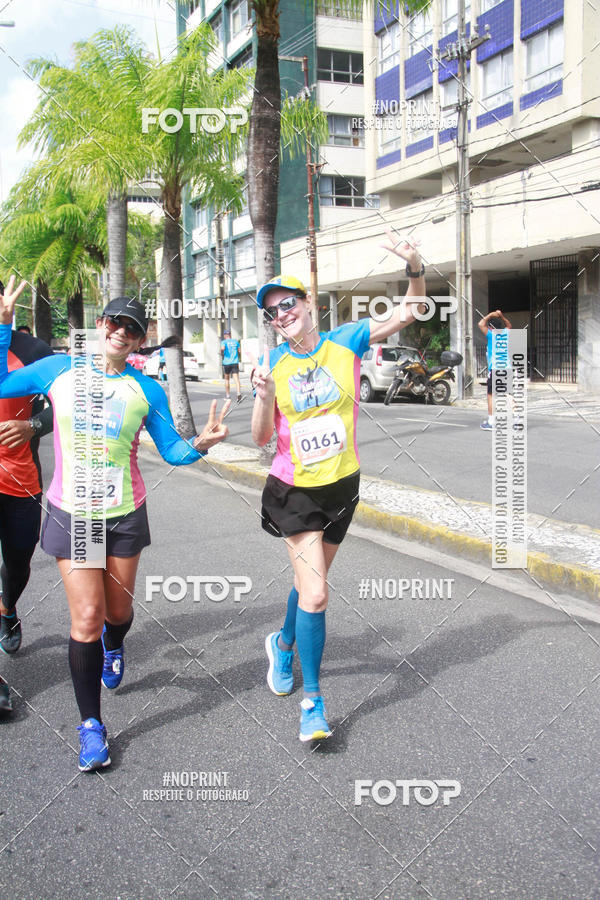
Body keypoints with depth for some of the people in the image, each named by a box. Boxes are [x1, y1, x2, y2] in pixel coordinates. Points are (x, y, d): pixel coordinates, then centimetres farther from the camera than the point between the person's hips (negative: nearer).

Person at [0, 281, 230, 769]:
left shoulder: (147, 389, 1)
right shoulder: (58, 369, 0)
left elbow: (171, 451, 2)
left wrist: (200, 444, -19)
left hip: (125, 513, 2)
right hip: (72, 513, -1)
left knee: (118, 611, 15)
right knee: (87, 618, -7)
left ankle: (113, 648, 54)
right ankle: (91, 724, 9)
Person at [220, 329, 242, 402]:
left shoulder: (224, 342, 0)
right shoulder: (236, 342, 11)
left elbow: (223, 348, -19)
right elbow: (239, 351, 11)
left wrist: (222, 354, -2)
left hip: (226, 363, -1)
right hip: (235, 363, 1)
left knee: (227, 379, 15)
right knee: (236, 379, -9)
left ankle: (227, 395, 23)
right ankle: (239, 393, -31)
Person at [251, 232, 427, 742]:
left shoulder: (346, 342, -5)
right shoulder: (273, 363, -4)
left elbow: (409, 313, -11)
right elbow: (261, 439, -5)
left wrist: (415, 269, -30)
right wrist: (264, 394, -22)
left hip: (342, 486, 2)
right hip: (294, 490, -2)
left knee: (310, 582, 19)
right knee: (315, 593, -11)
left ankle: (284, 644, 50)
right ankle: (312, 700, 4)